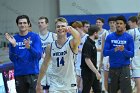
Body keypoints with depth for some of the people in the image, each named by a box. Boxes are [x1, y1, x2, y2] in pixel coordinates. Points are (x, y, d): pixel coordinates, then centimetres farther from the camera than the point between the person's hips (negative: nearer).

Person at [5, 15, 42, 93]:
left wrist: (29, 47, -28)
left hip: (33, 72, -2)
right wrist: (13, 45, -15)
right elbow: (12, 58, 1)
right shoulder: (14, 39, 5)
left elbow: (38, 55, -10)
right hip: (19, 73, 3)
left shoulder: (34, 37, -1)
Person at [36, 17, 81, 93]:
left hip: (69, 85, -1)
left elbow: (77, 37, -33)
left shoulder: (71, 44, -8)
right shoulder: (50, 47, 1)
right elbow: (44, 65, 11)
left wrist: (71, 29, -56)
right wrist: (38, 83, 12)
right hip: (55, 86, 1)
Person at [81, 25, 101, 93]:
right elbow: (87, 60, -25)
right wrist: (96, 72, -26)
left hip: (93, 72, 10)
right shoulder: (88, 44, -19)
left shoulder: (92, 43, 10)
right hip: (87, 72, -10)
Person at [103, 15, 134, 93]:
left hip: (124, 68, -2)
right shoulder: (110, 37, 4)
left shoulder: (129, 37, 0)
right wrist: (114, 50, -20)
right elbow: (105, 52, -2)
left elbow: (131, 54, -3)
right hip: (113, 68, 3)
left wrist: (124, 50, -23)